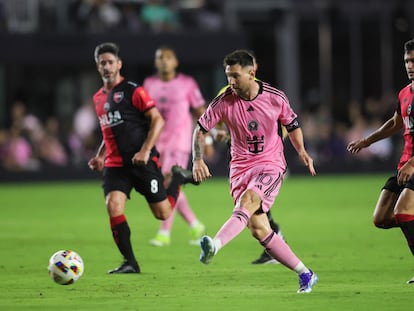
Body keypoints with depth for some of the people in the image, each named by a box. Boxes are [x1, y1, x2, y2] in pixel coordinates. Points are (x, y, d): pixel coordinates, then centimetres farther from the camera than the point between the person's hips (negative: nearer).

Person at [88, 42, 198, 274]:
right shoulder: (99, 98, 14)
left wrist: (145, 151, -20)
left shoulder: (133, 91, -7)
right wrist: (100, 156, 13)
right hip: (115, 164, 5)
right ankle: (130, 263, -11)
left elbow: (157, 120, -11)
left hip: (143, 161, -5)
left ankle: (179, 178, 32)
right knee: (113, 205, -19)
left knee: (163, 213, 0)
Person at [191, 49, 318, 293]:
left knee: (247, 200, -32)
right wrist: (198, 160, -10)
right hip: (241, 167, 2)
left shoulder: (275, 98, -5)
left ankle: (215, 245, -52)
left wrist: (302, 151, 2)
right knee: (258, 228, -7)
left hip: (271, 164, -2)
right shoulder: (224, 102, -5)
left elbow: (293, 125, 13)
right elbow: (201, 129, 3)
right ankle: (305, 274, 4)